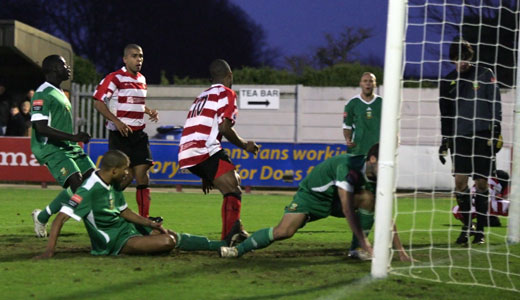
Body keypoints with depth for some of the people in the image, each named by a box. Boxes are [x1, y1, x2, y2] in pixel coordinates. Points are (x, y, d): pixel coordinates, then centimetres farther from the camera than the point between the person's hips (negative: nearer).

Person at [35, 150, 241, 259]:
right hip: (115, 242, -9)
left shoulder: (113, 186, 4)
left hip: (126, 227, 9)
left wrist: (150, 224, 5)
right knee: (168, 242, -21)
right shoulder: (89, 191, -24)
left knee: (173, 237, 6)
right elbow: (60, 218, -27)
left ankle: (223, 244, 20)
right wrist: (50, 250, -34)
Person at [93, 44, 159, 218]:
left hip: (139, 134, 7)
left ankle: (145, 218, 2)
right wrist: (117, 121, -21)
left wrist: (149, 112, 9)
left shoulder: (141, 79, 15)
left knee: (142, 174, -2)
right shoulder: (115, 78, -10)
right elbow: (98, 102, -13)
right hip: (120, 134, -6)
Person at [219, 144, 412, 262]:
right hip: (311, 195, -7)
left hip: (334, 198, 7)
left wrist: (401, 251, -13)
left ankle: (360, 251, -7)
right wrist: (365, 243, -40)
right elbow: (347, 210, -38)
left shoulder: (376, 174, -11)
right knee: (285, 231, -27)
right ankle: (239, 249, -9)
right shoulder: (348, 168, -35)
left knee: (371, 200, -19)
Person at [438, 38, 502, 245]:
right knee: (460, 181, -8)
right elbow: (445, 114, 16)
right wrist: (444, 140, 12)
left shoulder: (485, 75, 3)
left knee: (481, 183, 0)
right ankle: (466, 226, 2)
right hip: (459, 137, 2)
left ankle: (480, 229, 8)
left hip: (482, 136, -2)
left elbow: (496, 105, 3)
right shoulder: (448, 82, 10)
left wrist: (496, 132, -5)